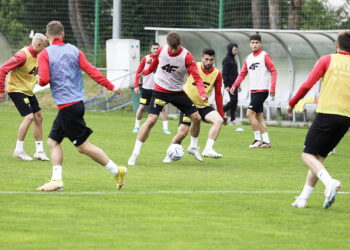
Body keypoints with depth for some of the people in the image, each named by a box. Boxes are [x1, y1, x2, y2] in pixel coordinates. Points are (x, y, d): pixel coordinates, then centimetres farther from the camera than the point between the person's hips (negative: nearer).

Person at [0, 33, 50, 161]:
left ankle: (39, 151, 14)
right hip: (16, 89, -9)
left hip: (28, 91, 9)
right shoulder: (23, 55, -23)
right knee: (29, 116, -17)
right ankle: (19, 150, -7)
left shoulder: (38, 55, 3)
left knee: (38, 117, 7)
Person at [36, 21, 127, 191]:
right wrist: (111, 87, 4)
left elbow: (44, 80, -16)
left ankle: (116, 170, 0)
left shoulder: (45, 54, -8)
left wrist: (39, 80, 8)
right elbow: (91, 71, 0)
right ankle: (56, 180, 5)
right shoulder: (74, 50, 7)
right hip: (77, 103, 7)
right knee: (53, 141, 13)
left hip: (66, 106, -7)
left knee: (83, 146, -1)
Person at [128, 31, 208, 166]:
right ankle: (135, 154, -12)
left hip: (178, 92, 1)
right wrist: (147, 71, 31)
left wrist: (202, 93, -38)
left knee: (196, 118, -2)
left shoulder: (187, 57, -17)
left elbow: (196, 77, -22)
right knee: (151, 120, -16)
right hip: (160, 90, -1)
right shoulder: (161, 51, -10)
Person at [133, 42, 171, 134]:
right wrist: (136, 85, -3)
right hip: (147, 88, 0)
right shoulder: (145, 59, -1)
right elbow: (138, 72, 3)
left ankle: (165, 128, -1)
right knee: (142, 107, 1)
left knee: (163, 108, -6)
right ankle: (137, 126, 15)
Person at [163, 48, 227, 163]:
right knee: (182, 132, -13)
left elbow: (218, 95, 5)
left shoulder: (217, 74, -3)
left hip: (203, 105, 3)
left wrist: (222, 114, 6)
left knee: (219, 120, -23)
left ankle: (208, 149, -24)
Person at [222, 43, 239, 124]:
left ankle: (232, 119, 7)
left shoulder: (232, 59, 18)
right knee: (233, 100, -13)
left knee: (234, 101, 6)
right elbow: (224, 73, -15)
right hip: (230, 84, -9)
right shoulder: (227, 60, -10)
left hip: (234, 84, 9)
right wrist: (226, 85, -20)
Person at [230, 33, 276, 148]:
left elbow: (273, 71, -10)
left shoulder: (264, 56, -6)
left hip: (262, 90, -7)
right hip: (253, 91, 7)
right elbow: (242, 74, 15)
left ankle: (258, 139, -6)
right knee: (259, 116, 8)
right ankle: (266, 141, 13)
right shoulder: (248, 58, 14)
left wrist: (273, 87, -19)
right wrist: (235, 85, 1)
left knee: (250, 113, -13)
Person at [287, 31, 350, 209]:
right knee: (319, 157, 15)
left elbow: (307, 85, -5)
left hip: (326, 114, -5)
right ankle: (303, 198, 10)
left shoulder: (327, 60, 0)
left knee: (308, 155, -1)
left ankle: (330, 182, -27)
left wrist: (292, 103, 7)